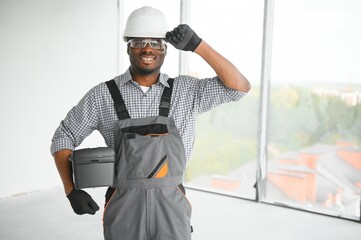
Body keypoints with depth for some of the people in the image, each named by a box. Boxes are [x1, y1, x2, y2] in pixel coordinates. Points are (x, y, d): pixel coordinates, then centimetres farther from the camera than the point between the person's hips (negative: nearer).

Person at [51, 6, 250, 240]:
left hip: (172, 209, 1)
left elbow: (240, 87, -6)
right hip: (124, 209, -1)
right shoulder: (103, 95, -1)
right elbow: (63, 138, 7)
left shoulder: (186, 90, 3)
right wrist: (71, 191, -6)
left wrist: (198, 45, -14)